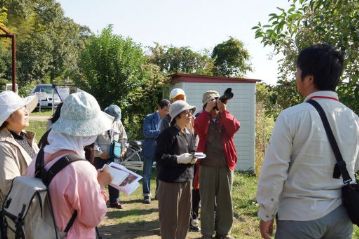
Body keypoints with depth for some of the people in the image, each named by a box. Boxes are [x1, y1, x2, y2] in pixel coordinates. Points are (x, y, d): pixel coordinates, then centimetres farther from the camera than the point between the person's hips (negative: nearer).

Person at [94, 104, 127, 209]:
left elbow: (123, 137, 14)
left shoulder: (118, 123, 1)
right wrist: (99, 153, -16)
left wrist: (123, 149, 0)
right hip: (100, 156, -4)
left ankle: (114, 201, 21)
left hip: (114, 156, 4)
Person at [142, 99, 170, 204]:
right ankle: (146, 194, 16)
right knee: (147, 173, 5)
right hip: (150, 149, -3)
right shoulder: (149, 118, -5)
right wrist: (160, 132, -22)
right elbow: (146, 133, -15)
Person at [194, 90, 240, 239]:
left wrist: (223, 110, -18)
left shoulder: (226, 118, 9)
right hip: (207, 165, -1)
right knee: (207, 200, 5)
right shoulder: (203, 119, 6)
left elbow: (235, 127, -13)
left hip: (225, 165, 2)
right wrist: (207, 110, -19)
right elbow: (197, 128, -17)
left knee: (225, 200, 9)